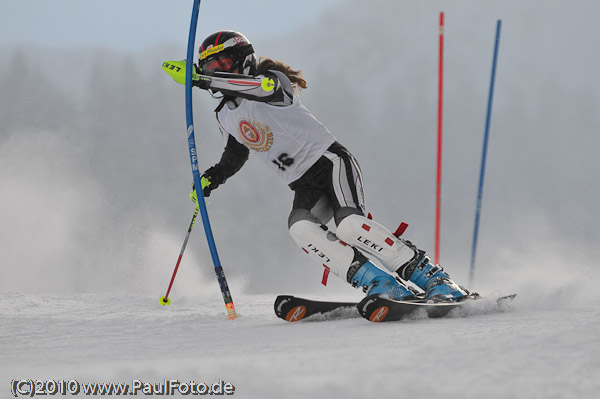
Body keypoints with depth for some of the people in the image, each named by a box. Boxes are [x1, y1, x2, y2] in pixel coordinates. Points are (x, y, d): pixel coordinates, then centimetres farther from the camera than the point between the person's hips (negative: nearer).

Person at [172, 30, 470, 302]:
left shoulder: (272, 79, -9)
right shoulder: (225, 117, 14)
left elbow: (266, 86, -35)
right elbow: (235, 155, 32)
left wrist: (202, 79, -40)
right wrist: (211, 178, 13)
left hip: (330, 161, -6)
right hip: (305, 186, 6)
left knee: (350, 225, -29)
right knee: (300, 227, -26)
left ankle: (432, 277, -21)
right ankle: (382, 286, -29)